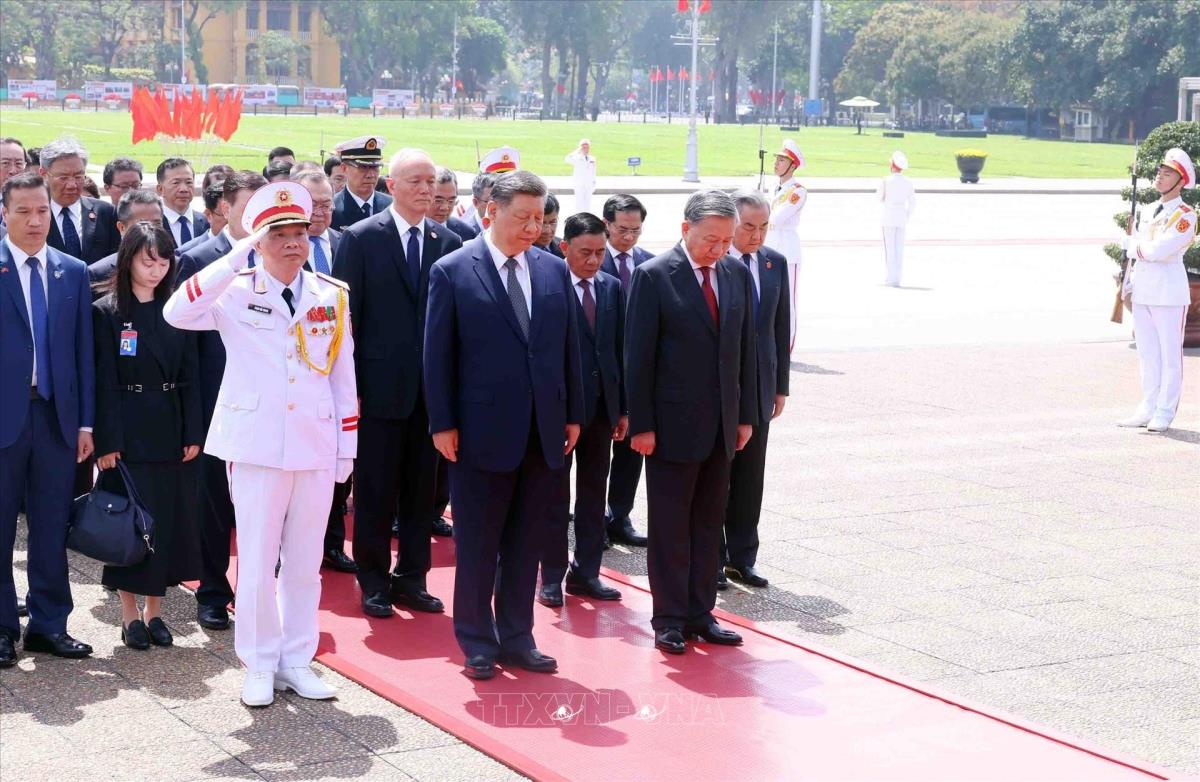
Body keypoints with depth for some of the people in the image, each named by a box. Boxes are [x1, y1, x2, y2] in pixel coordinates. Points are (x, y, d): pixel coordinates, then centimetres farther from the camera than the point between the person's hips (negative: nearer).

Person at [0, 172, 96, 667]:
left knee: (52, 528, 9)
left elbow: (83, 350, 8)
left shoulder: (73, 272, 7)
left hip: (57, 415, 3)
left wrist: (85, 421, 4)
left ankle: (48, 625, 19)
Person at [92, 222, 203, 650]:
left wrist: (193, 434, 1)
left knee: (170, 518, 6)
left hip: (171, 432, 4)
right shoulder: (107, 313, -5)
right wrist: (107, 442, -12)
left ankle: (155, 611, 16)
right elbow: (105, 383, -8)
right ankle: (130, 614, 11)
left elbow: (189, 377, 7)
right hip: (129, 434, -4)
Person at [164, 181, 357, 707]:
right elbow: (176, 313, -23)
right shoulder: (236, 292, -4)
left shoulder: (332, 296, 5)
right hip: (257, 445, -3)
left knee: (305, 560, 10)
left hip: (317, 446, 3)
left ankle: (297, 661, 21)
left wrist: (347, 447, 6)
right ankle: (258, 666, 15)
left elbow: (343, 374, 9)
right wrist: (237, 256, -24)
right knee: (257, 560, 2)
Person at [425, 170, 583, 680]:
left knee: (527, 543, 11)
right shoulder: (453, 272, -6)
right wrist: (442, 424, -9)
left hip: (544, 434, 4)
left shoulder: (554, 271, 7)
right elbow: (438, 354, -5)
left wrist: (573, 415, 9)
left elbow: (569, 347, 11)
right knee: (477, 545, 6)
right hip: (484, 432, -4)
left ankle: (517, 639, 22)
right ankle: (478, 643, 18)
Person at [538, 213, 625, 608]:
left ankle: (586, 572, 20)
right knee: (555, 493, 5)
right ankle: (552, 576, 13)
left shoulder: (612, 287, 7)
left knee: (594, 490, 11)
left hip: (602, 405, 5)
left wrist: (624, 408, 7)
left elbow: (620, 348, 9)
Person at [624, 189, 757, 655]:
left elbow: (745, 348, 10)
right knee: (670, 526, 4)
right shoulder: (654, 276, -10)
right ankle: (669, 618, 12)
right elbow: (638, 356, -10)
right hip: (673, 424, -5)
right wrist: (641, 424, -13)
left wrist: (746, 415, 8)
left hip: (722, 425, 5)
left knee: (708, 524, 11)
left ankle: (700, 613, 20)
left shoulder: (738, 274, 5)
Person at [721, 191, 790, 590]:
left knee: (750, 477, 9)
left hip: (759, 387, 5)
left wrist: (781, 385, 8)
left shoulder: (775, 263, 6)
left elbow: (781, 327, 10)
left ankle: (742, 558, 19)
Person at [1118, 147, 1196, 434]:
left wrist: (1135, 243, -3)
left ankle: (1165, 411, 4)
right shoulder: (1151, 210, 15)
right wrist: (1129, 282, 13)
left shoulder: (1185, 216, -11)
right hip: (1142, 292, 8)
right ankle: (1149, 407, 19)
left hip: (1169, 293, -8)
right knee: (1147, 353, 12)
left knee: (1170, 353, 0)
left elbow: (1158, 250, -21)